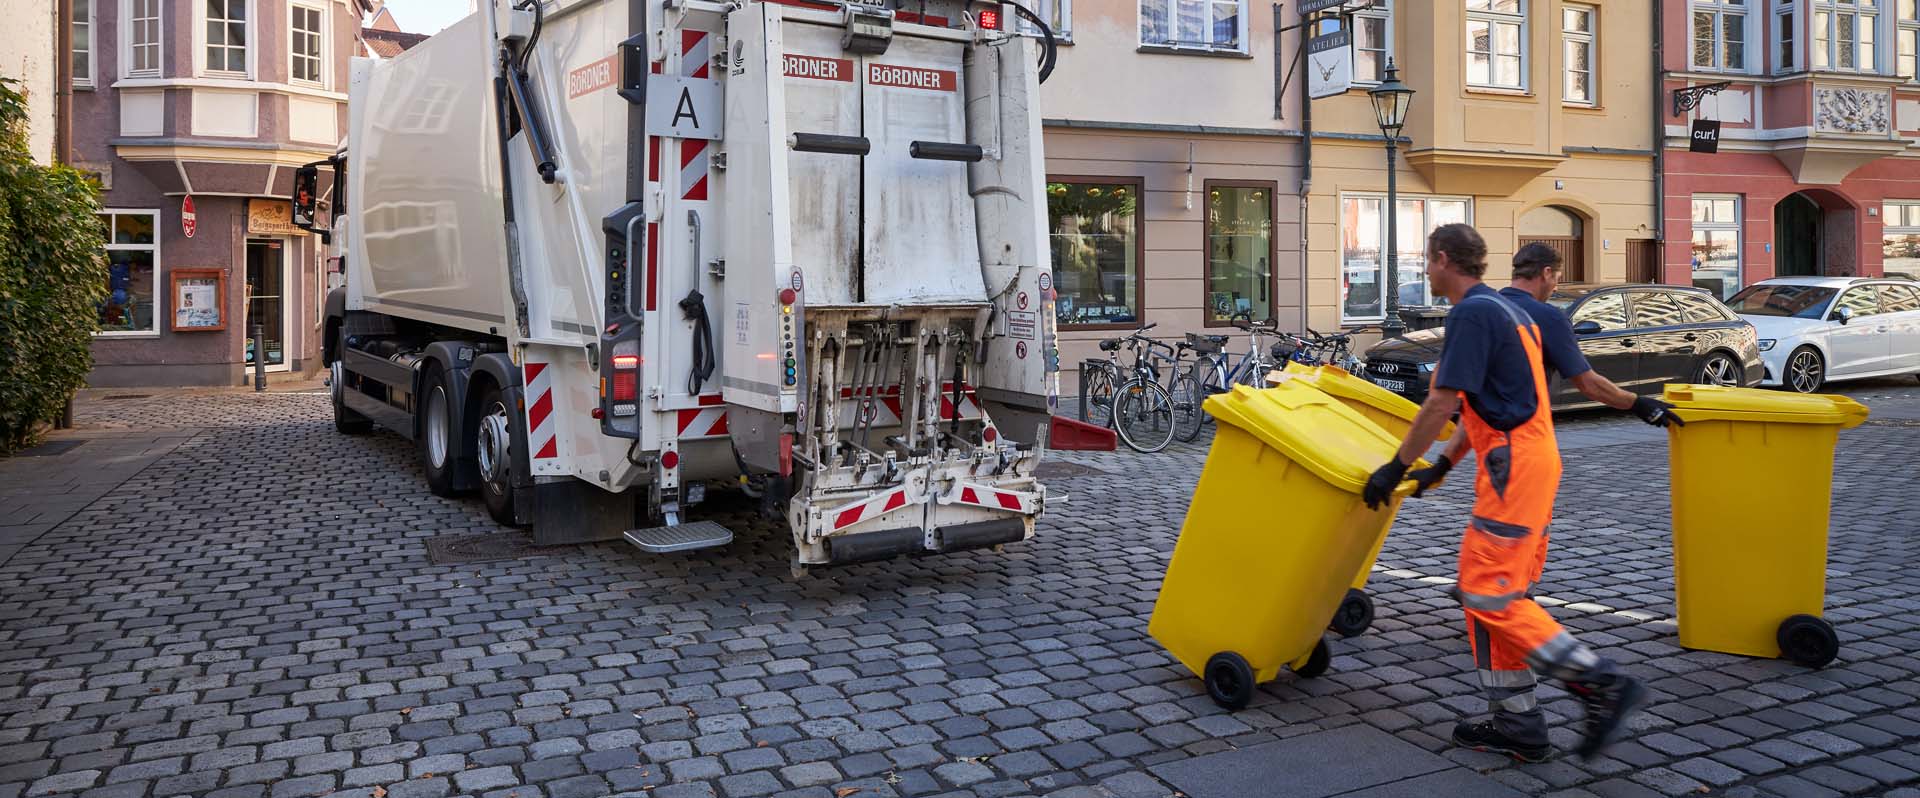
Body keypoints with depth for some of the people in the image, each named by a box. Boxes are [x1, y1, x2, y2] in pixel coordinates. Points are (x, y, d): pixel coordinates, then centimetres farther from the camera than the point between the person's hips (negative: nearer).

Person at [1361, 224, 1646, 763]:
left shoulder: (1471, 314, -13)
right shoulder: (1505, 310, 20)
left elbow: (1442, 403, -16)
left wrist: (1397, 467, -9)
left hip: (1515, 465, -10)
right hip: (1533, 457, 10)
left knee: (1489, 594, -8)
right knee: (1497, 593, 11)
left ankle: (1602, 684, -5)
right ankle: (1517, 723, 14)